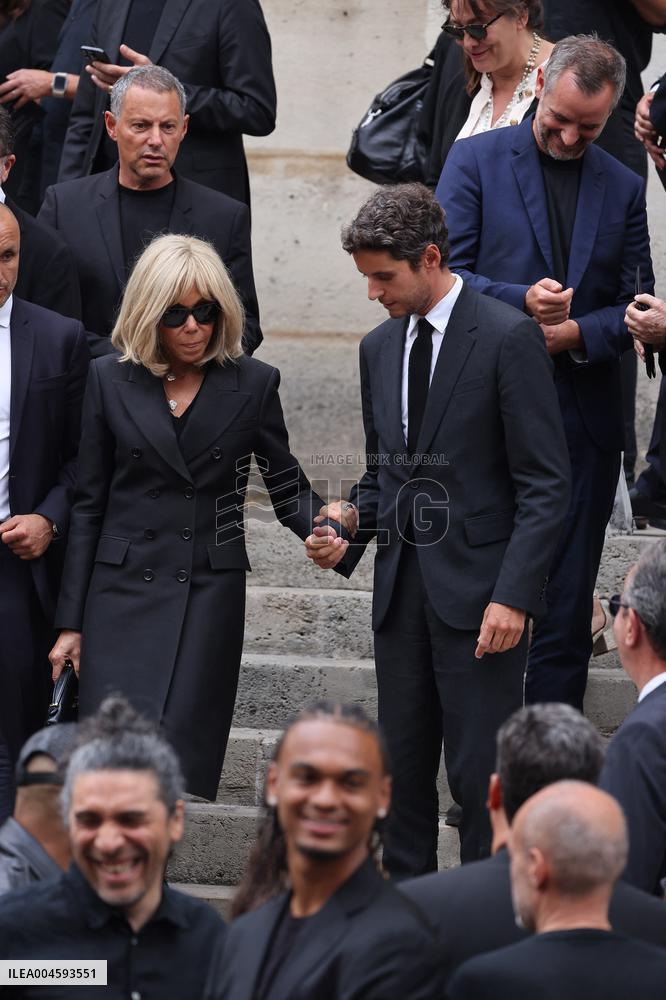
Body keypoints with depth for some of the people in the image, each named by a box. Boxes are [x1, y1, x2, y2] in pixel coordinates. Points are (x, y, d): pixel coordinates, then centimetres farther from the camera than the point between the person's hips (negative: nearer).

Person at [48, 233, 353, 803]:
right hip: (124, 594, 0)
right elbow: (89, 505, 7)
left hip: (210, 595, 0)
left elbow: (287, 489, 8)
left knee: (176, 760, -8)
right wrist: (71, 622, 5)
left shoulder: (252, 384, 4)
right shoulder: (111, 380, 5)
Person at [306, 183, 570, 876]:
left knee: (479, 772, -6)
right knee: (402, 767, 8)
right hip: (402, 588, 6)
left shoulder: (508, 338, -8)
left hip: (479, 590, -6)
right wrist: (347, 539, 3)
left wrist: (514, 595, -16)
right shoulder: (380, 348, 13)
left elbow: (546, 484, -9)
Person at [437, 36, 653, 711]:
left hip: (583, 419, 2)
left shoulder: (624, 189, 11)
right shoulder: (477, 160, 2)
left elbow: (634, 308, 9)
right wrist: (522, 301, -20)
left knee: (567, 597, 3)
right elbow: (446, 273, -4)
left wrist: (576, 333, -11)